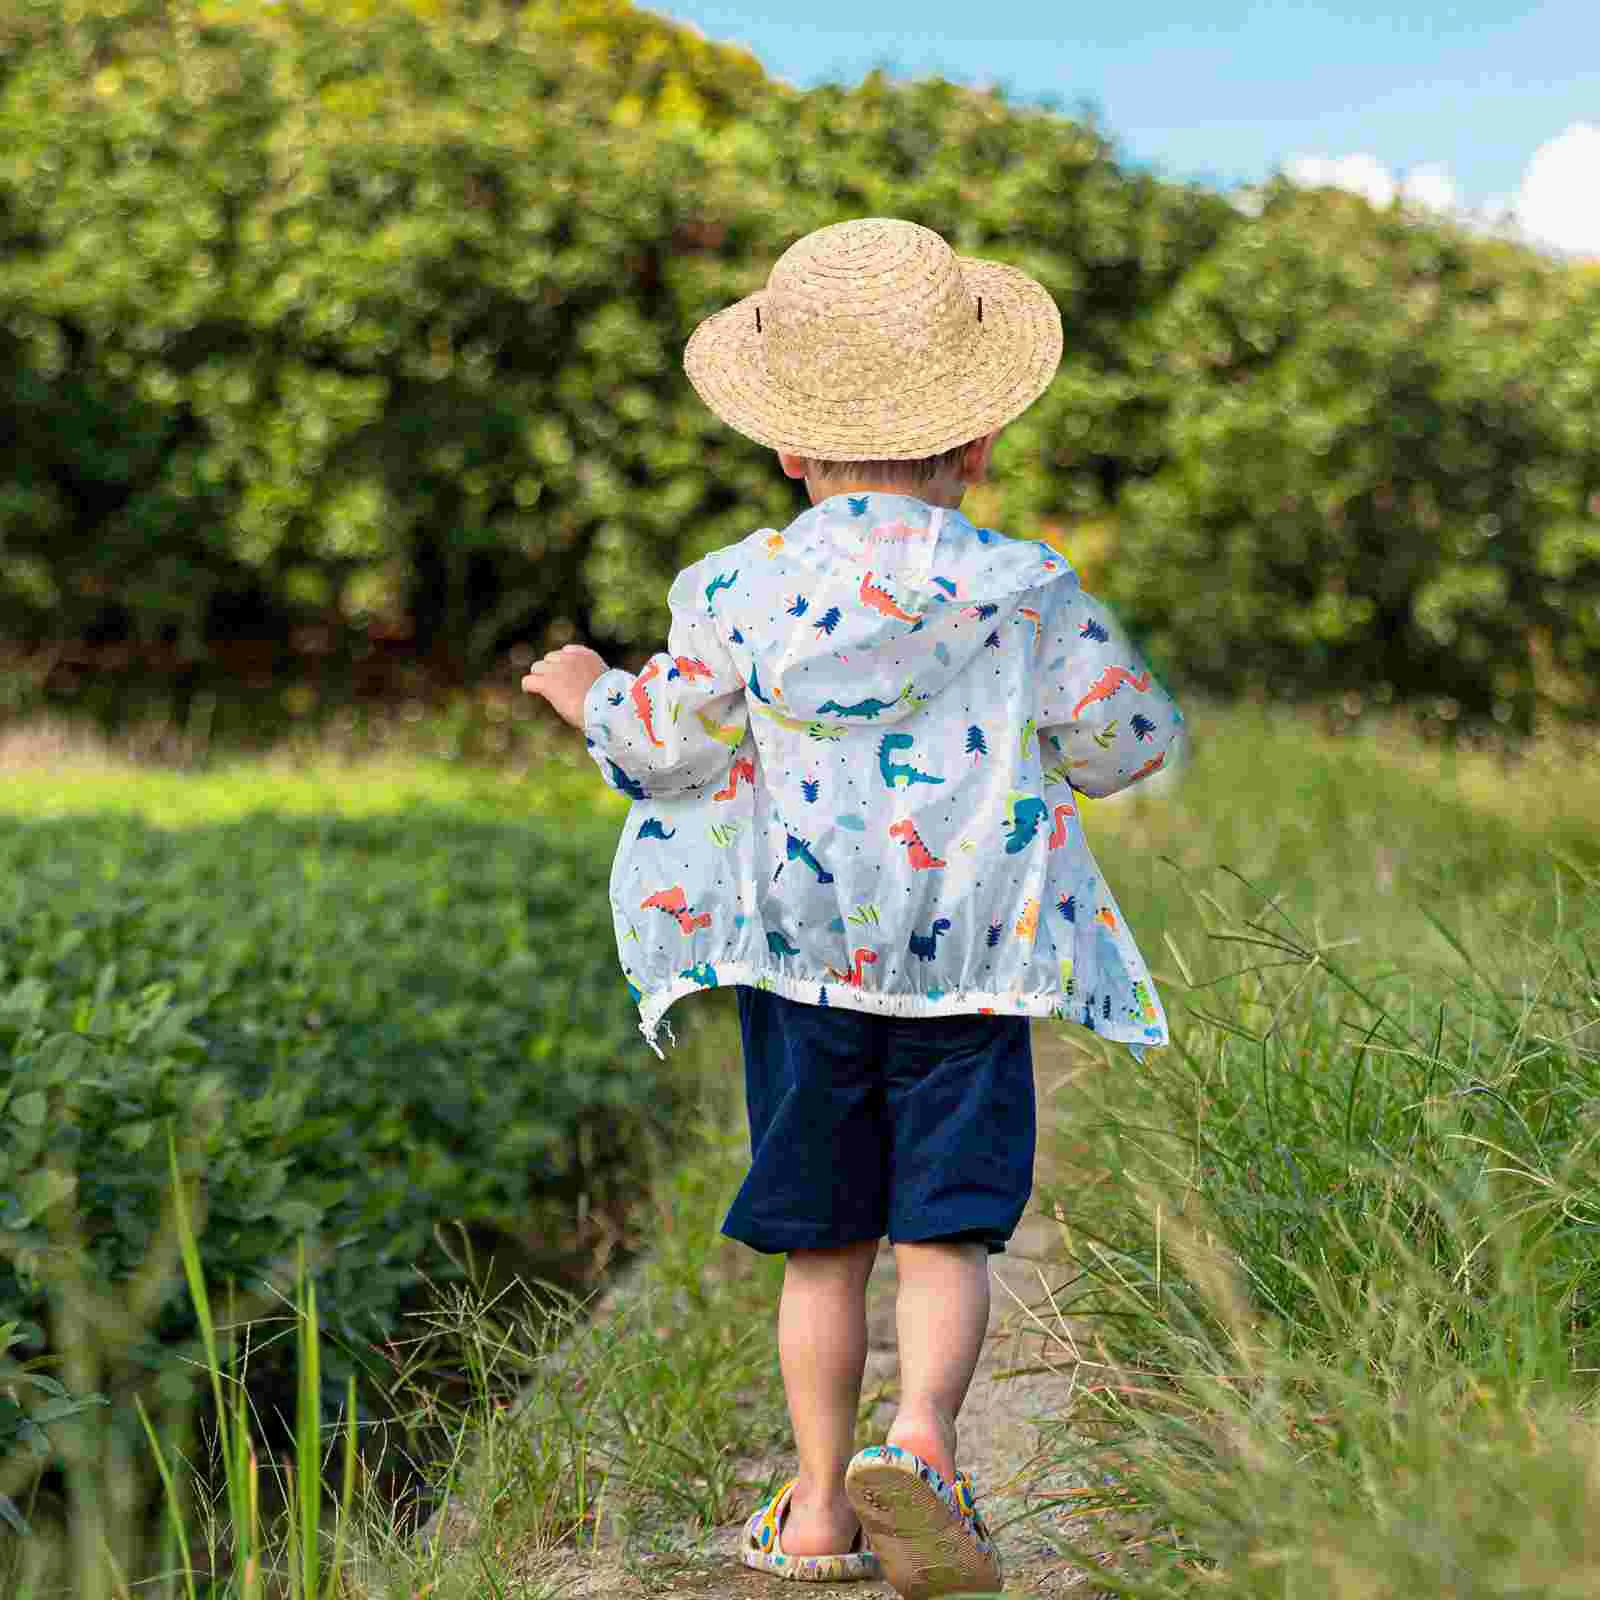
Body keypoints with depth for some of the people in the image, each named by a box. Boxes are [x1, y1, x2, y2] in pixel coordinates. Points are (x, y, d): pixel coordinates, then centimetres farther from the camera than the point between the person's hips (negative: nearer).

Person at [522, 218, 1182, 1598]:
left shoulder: (743, 588, 0)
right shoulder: (1026, 591, 1)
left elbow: (668, 750, 5)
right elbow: (1125, 744, 8)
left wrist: (590, 694, 25)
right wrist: (1106, 666, 29)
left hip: (802, 953, 1)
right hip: (973, 961, -1)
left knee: (825, 1241, 10)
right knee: (947, 1228, 1)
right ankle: (919, 1437, -22)